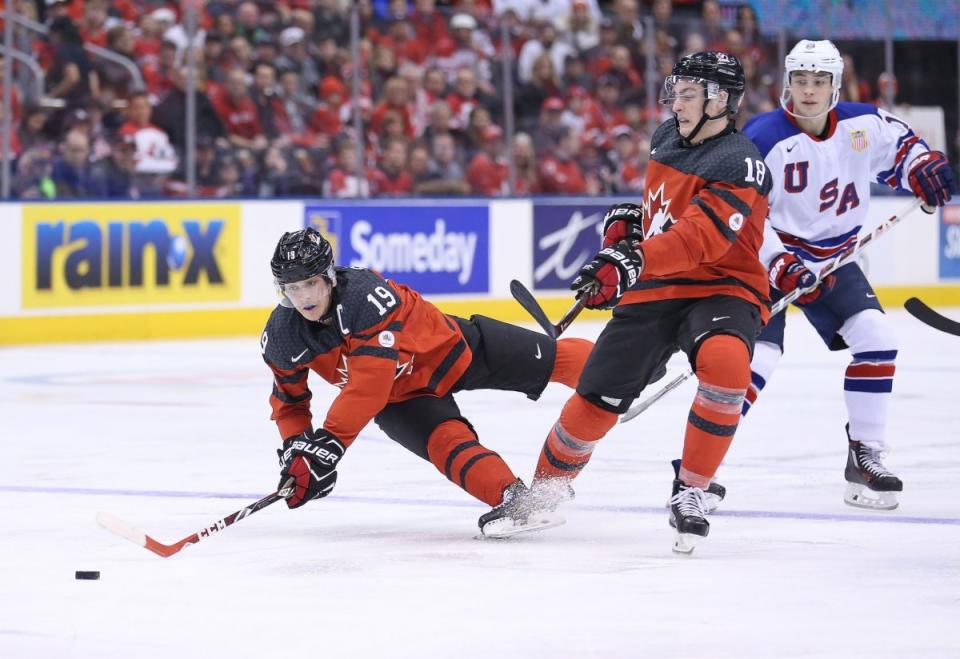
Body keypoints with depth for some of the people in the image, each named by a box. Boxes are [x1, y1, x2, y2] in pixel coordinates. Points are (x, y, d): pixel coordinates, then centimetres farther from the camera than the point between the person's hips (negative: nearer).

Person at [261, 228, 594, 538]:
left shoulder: (366, 293, -38)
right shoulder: (281, 338, -17)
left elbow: (369, 385, -41)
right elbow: (289, 400, 1)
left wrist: (329, 442, -43)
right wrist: (295, 447, -15)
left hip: (452, 347, -3)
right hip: (401, 395, 3)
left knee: (562, 359, 3)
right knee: (447, 443, -29)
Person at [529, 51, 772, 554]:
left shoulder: (739, 165, -18)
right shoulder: (667, 139, 7)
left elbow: (699, 237, -32)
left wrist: (632, 260, -44)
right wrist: (631, 220, 16)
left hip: (722, 288, -6)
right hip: (655, 290, 6)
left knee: (724, 361, -38)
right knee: (596, 398, 2)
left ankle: (691, 492, -25)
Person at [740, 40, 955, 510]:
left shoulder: (863, 124, -6)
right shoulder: (763, 139, -21)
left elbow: (897, 142, 15)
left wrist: (921, 167, -7)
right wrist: (779, 264, -30)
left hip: (832, 257, 5)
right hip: (767, 259, -5)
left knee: (875, 338, -8)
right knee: (758, 353, -21)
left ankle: (865, 457, 4)